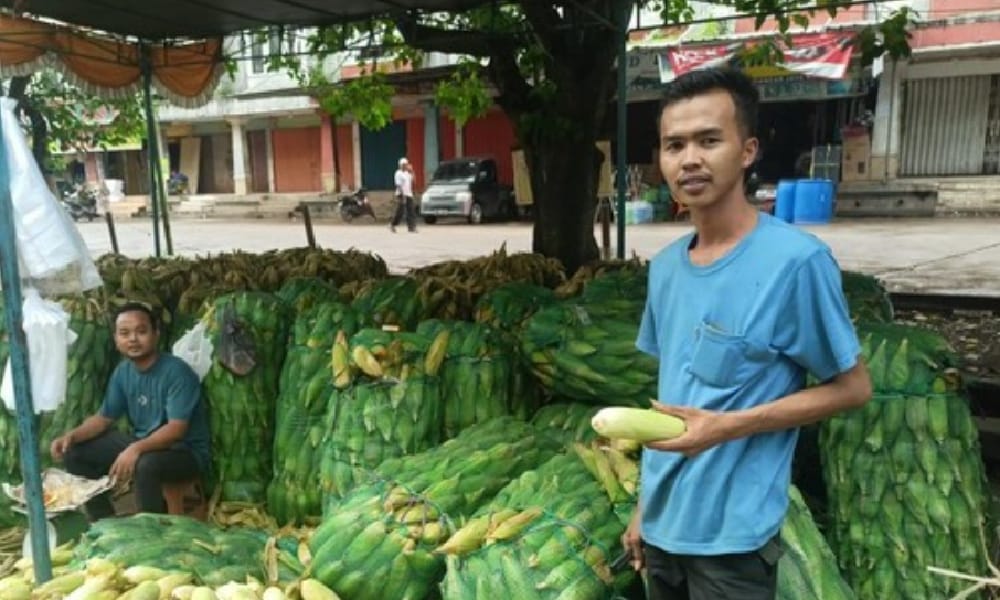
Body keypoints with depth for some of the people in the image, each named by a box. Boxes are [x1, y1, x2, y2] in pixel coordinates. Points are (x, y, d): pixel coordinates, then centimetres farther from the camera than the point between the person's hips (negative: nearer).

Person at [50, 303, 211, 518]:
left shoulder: (176, 371, -21)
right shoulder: (122, 372, 2)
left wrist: (136, 449, -41)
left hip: (186, 451, -8)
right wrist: (72, 435, -8)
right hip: (141, 444, 8)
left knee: (146, 465, -39)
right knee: (74, 452, 2)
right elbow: (104, 418, 10)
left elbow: (176, 429, -28)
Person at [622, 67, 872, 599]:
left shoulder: (796, 260, -17)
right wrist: (644, 504, 12)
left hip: (732, 536, -5)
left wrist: (727, 426, -20)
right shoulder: (664, 266, 2)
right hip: (663, 524, 6)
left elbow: (852, 387, -9)